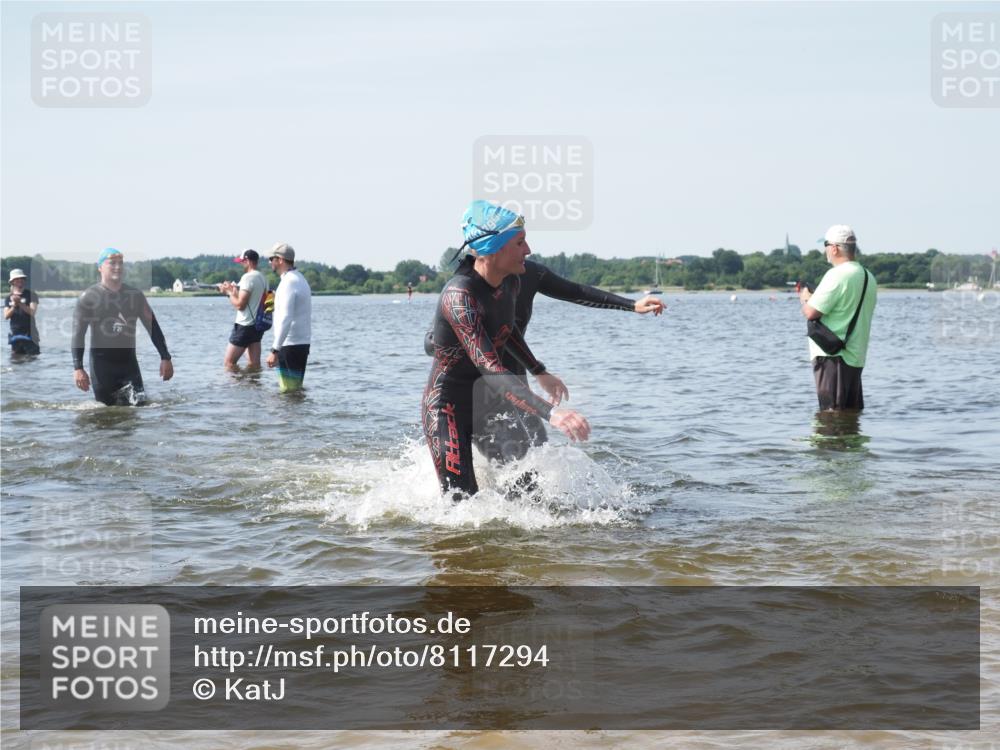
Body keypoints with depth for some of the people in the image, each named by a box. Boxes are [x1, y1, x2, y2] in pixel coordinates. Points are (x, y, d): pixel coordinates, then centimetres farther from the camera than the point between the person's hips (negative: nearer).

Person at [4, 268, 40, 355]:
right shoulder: (9, 298, 12)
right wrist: (13, 306, -16)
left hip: (29, 333, -4)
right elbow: (6, 316, 2)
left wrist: (20, 303, -22)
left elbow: (32, 312, -12)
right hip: (15, 334, 4)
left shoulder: (31, 295, 1)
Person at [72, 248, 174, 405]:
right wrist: (77, 368, -16)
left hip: (128, 361, 3)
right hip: (102, 364, -3)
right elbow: (78, 335, -6)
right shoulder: (88, 298, -2)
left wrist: (165, 358, 3)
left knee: (139, 403, -10)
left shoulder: (135, 296, 8)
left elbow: (153, 327, 11)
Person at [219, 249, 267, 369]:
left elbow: (240, 305, -19)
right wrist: (235, 290, 15)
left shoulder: (248, 277, -16)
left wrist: (229, 292, -4)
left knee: (228, 363, -3)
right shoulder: (262, 277, 12)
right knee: (254, 364, 7)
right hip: (258, 324, 9)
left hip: (245, 325, -9)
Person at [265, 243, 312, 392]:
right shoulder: (299, 279, 17)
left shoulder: (288, 282, -16)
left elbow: (286, 319, -24)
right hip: (302, 342, 10)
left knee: (288, 390, -8)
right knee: (295, 388, 14)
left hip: (290, 345, -10)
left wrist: (275, 350, -25)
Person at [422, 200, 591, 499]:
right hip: (448, 407, -8)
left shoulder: (511, 282, -2)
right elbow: (490, 371, -38)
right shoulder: (460, 295, -29)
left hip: (488, 405, 8)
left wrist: (540, 371, 26)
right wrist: (550, 413, -48)